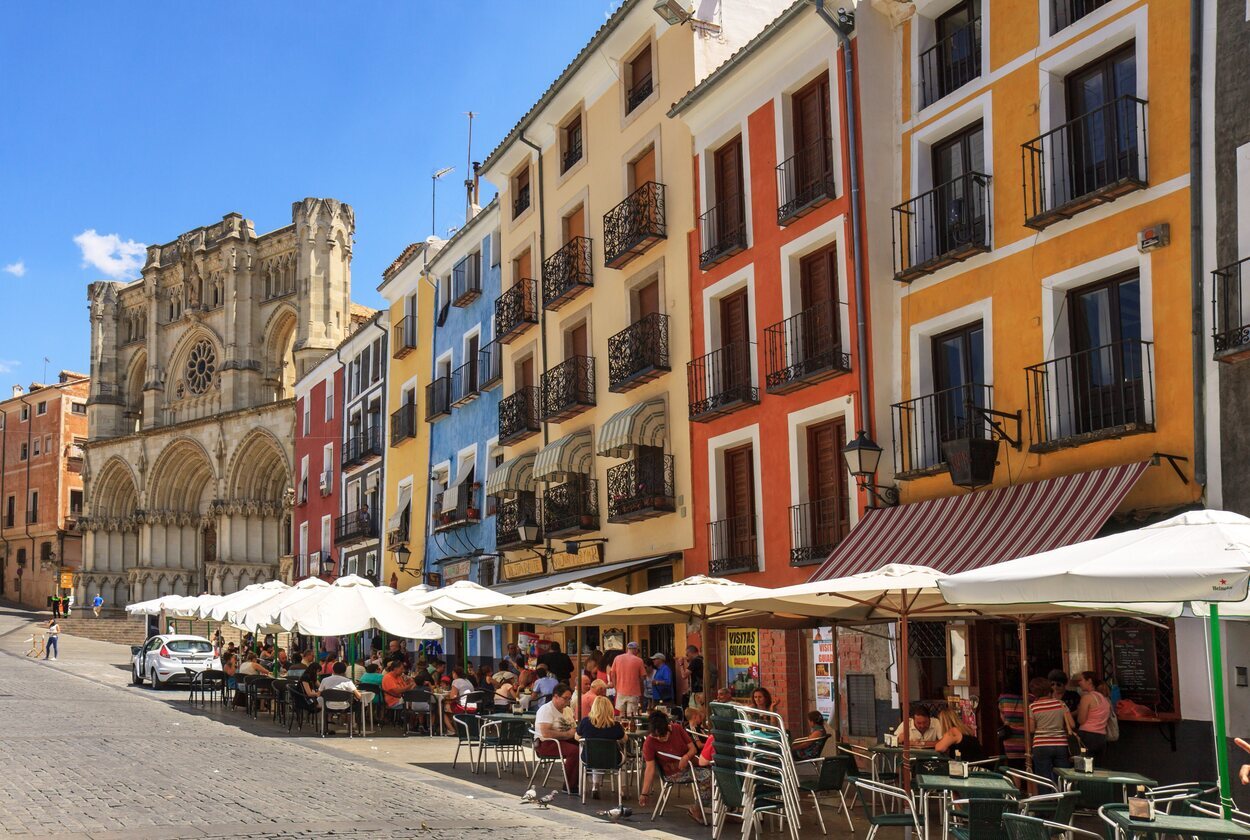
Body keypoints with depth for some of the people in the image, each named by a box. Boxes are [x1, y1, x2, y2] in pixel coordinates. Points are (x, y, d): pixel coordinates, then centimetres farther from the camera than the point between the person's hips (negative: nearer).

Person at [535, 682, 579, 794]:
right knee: (574, 751, -32)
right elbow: (546, 733, -23)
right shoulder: (546, 709, -11)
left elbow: (574, 729, 20)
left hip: (565, 741, 8)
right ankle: (569, 787, -21)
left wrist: (576, 733, -5)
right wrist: (567, 734, -21)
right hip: (546, 744, -8)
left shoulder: (567, 710, 16)